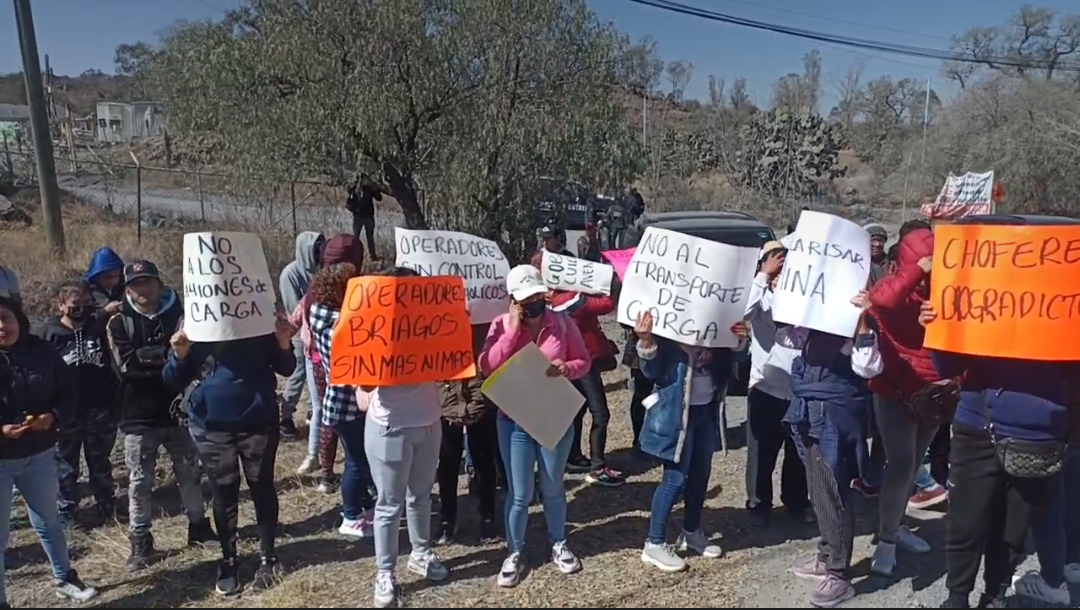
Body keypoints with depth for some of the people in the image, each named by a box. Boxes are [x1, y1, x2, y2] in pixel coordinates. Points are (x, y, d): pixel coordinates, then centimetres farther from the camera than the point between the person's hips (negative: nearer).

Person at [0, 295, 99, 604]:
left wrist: (53, 416, -15)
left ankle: (64, 579, 38)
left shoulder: (42, 351, -4)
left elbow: (69, 392, 3)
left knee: (49, 521, 20)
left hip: (39, 454, 3)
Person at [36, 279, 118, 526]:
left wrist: (114, 404, 2)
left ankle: (107, 505, 30)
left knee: (101, 463, 16)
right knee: (66, 466, 11)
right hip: (65, 413, -2)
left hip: (100, 410, 2)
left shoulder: (99, 328, -1)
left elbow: (113, 366, 4)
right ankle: (66, 512, 25)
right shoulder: (48, 333, -8)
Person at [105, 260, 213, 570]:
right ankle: (140, 541, 20)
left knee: (189, 471, 14)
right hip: (139, 416, -1)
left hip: (177, 410, 2)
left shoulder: (177, 315, 0)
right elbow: (126, 367, -15)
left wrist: (149, 359, -22)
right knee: (140, 481, 7)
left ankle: (198, 526, 30)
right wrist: (170, 361, -18)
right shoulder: (119, 324, -3)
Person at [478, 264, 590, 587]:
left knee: (552, 488, 18)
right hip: (515, 421, -1)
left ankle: (558, 544, 38)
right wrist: (513, 329, -21)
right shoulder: (501, 325, -7)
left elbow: (583, 361, 1)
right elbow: (487, 367, -18)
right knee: (519, 493, 7)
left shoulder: (563, 323, -5)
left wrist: (567, 369, -21)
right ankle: (515, 553, 26)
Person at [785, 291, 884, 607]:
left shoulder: (856, 315, -10)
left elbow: (868, 367, -19)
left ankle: (839, 574, 11)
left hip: (836, 413, -7)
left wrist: (862, 321, -27)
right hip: (810, 408, 7)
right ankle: (827, 557, 32)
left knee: (833, 492, 0)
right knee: (819, 490, 17)